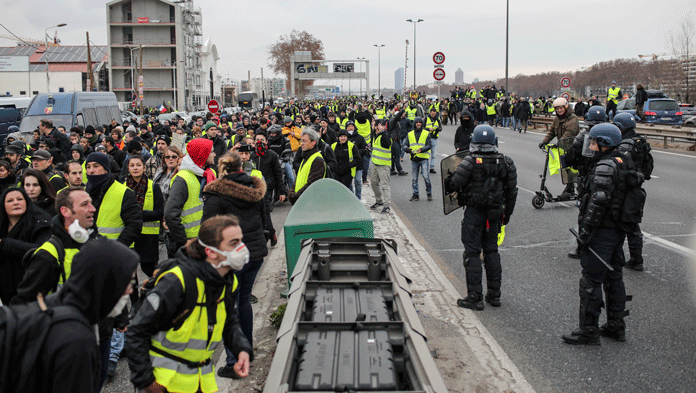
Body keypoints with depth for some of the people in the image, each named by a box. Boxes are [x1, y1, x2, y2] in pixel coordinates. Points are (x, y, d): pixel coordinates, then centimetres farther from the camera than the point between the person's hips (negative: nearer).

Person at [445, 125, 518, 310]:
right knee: (491, 250, 16)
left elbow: (454, 185, -14)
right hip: (495, 213, 5)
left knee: (472, 253, 1)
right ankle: (494, 294, 21)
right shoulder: (506, 162, 1)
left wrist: (447, 182, 9)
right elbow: (512, 190, 6)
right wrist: (507, 212, 17)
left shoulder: (469, 162, -14)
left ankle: (475, 297, 2)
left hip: (474, 212, -5)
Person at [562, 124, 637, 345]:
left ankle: (588, 331, 2)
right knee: (614, 277, 17)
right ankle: (616, 326, 26)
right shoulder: (625, 163, 13)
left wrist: (585, 232, -21)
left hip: (602, 232, -10)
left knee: (590, 281, -3)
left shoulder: (605, 167, -18)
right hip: (619, 231, 10)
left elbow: (598, 202, -25)